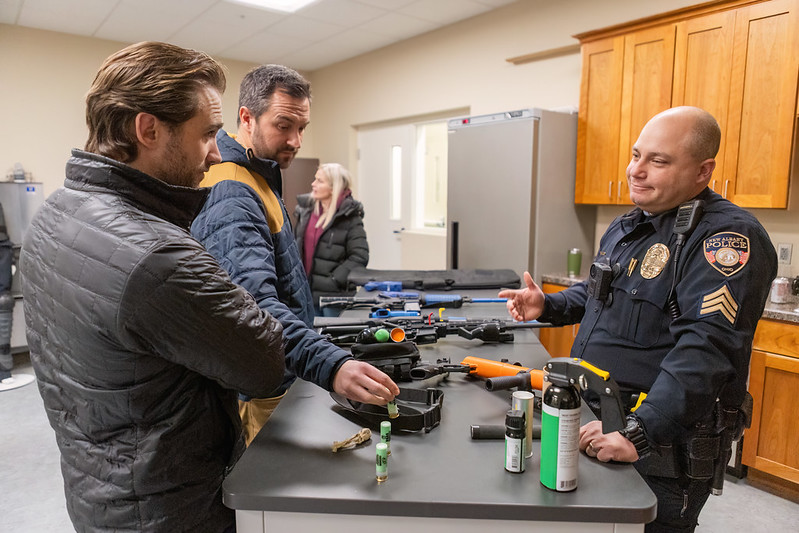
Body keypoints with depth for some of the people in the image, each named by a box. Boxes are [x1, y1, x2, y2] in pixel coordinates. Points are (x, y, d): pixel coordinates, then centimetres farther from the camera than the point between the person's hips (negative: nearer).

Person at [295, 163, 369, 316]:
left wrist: (334, 280, -17)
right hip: (306, 293, 5)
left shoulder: (350, 218, -9)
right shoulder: (305, 209, 8)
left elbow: (359, 257, -13)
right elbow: (296, 245, 16)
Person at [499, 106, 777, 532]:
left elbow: (705, 350, -31)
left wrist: (638, 434, -37)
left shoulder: (726, 237, -20)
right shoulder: (626, 226, 10)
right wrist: (547, 306, 7)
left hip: (659, 453, -8)